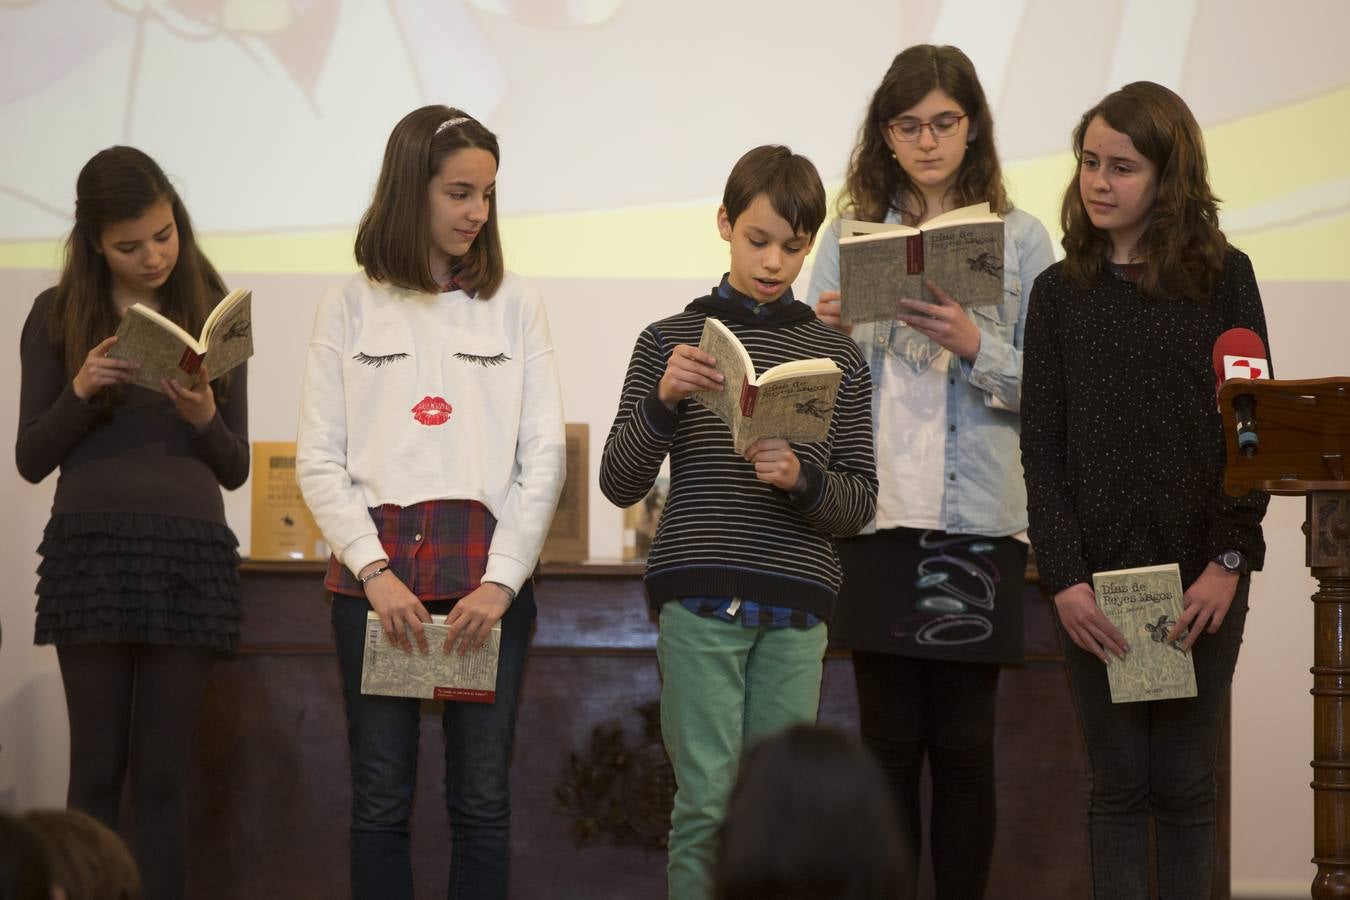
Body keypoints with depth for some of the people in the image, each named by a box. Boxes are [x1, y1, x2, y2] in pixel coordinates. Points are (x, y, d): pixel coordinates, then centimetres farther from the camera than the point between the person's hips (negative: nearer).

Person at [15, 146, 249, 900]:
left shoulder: (212, 316, 10)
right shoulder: (58, 317, 6)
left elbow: (235, 469, 11)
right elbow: (31, 461, 4)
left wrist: (204, 419, -10)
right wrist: (80, 392, -12)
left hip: (191, 555, 1)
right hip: (90, 549, -1)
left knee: (164, 772, 0)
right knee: (98, 767, -2)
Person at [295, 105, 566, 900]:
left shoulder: (515, 303, 9)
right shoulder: (352, 307, 8)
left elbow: (545, 457, 4)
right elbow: (319, 460, 3)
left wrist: (501, 580, -8)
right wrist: (374, 572, -10)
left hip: (489, 573, 0)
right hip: (375, 572, 0)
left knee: (483, 798, 0)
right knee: (381, 798, 2)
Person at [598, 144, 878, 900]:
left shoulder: (838, 356, 11)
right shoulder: (671, 340, 7)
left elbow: (860, 503, 7)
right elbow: (619, 484, 2)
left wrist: (801, 480, -14)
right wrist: (664, 403, -15)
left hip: (796, 609, 2)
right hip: (700, 600, -2)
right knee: (708, 802, -4)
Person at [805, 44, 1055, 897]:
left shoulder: (1022, 238, 5)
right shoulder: (849, 235, 10)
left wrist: (975, 347, -15)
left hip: (979, 520, -1)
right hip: (877, 515, 1)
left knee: (964, 743, 2)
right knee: (890, 738, 3)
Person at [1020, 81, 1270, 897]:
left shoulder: (1224, 278, 2)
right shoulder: (1060, 292, 6)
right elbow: (1042, 447, 3)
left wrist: (1229, 560, -10)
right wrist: (1064, 577, -7)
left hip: (1201, 572, -1)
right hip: (1099, 573, 1)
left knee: (1185, 784, 4)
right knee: (1118, 785, 2)